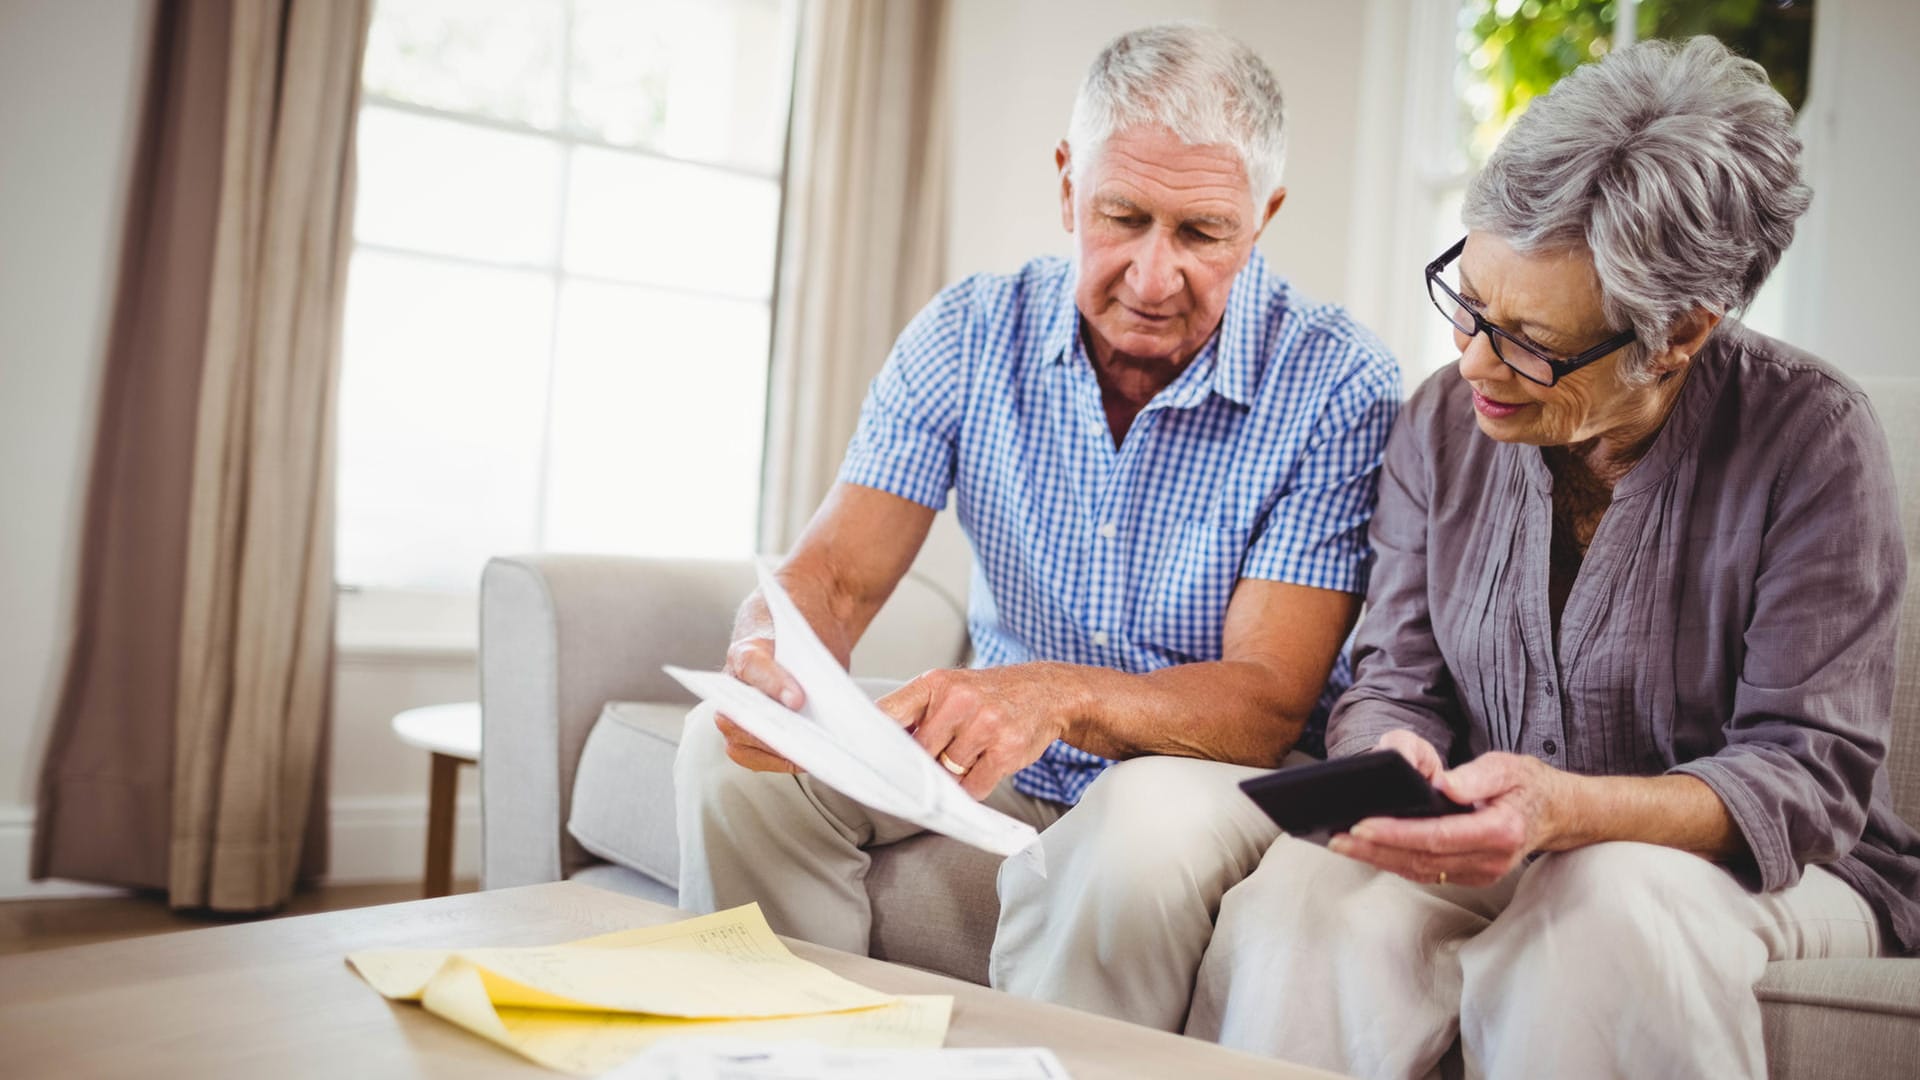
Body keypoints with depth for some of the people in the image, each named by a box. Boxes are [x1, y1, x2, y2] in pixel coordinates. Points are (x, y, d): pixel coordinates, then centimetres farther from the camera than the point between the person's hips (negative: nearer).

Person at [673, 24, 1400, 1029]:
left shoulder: (1338, 385, -16)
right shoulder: (968, 334, -5)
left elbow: (1269, 700, -22)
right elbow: (836, 574, -8)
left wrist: (1065, 698, -42)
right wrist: (768, 655, -34)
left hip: (1204, 767, -3)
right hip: (1002, 758, 4)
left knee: (1147, 825, -36)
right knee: (732, 750, -15)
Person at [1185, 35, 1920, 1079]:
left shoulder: (1811, 438, -14)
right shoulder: (1442, 423, 1)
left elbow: (1808, 772, -17)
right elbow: (1396, 677, 3)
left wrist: (1568, 810, -35)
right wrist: (1392, 757, -23)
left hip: (1760, 871, -2)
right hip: (1493, 860, 3)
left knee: (1613, 904, -39)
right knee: (1302, 895, -29)